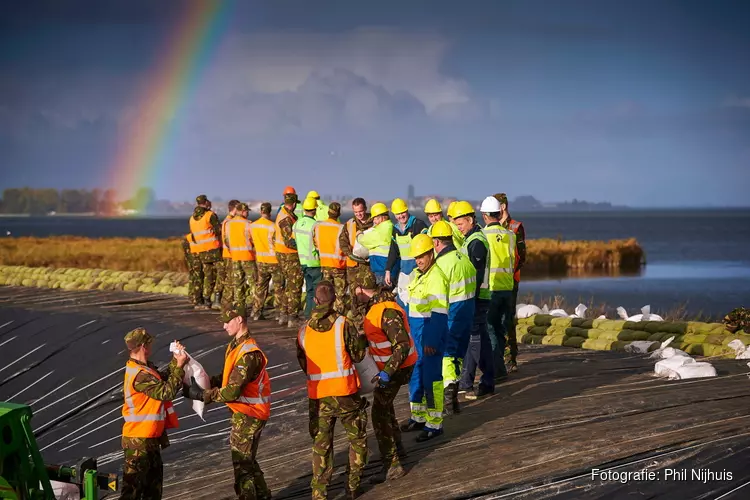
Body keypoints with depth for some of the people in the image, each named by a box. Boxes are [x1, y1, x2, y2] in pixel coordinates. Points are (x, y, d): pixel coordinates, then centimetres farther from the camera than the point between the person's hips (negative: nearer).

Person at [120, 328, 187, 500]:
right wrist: (180, 366, -21)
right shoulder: (140, 375, -25)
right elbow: (166, 392, -26)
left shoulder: (143, 368, 7)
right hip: (139, 440, -10)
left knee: (154, 476, 22)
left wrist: (175, 360, 2)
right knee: (134, 485, -5)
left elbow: (163, 378, 13)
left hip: (149, 437, 10)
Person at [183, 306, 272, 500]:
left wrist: (201, 394, -24)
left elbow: (232, 391, -29)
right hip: (241, 411, 10)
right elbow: (227, 376, 9)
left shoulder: (249, 354, -26)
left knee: (242, 462, -3)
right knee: (247, 458, 22)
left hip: (249, 414, -10)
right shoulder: (235, 345, 7)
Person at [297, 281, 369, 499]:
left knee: (321, 445, 11)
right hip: (345, 392, -3)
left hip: (318, 395, 3)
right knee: (357, 438, 16)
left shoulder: (304, 331, 0)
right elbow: (358, 355, -3)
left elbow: (303, 364, 9)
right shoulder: (343, 325, -11)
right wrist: (363, 340, 16)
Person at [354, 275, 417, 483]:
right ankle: (396, 446, 46)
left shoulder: (387, 312, -29)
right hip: (387, 365, 10)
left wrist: (387, 373, -35)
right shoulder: (376, 304, 2)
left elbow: (402, 346, -32)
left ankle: (392, 464, -8)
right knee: (384, 404, 28)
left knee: (379, 413, -10)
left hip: (398, 368, -10)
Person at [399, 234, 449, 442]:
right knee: (415, 375, 15)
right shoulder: (415, 275, 13)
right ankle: (418, 417, 28)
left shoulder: (436, 277, -15)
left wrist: (432, 341, -22)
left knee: (431, 378, -5)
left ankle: (435, 423, 0)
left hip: (431, 333, -9)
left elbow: (439, 312, -19)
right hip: (415, 332, 9)